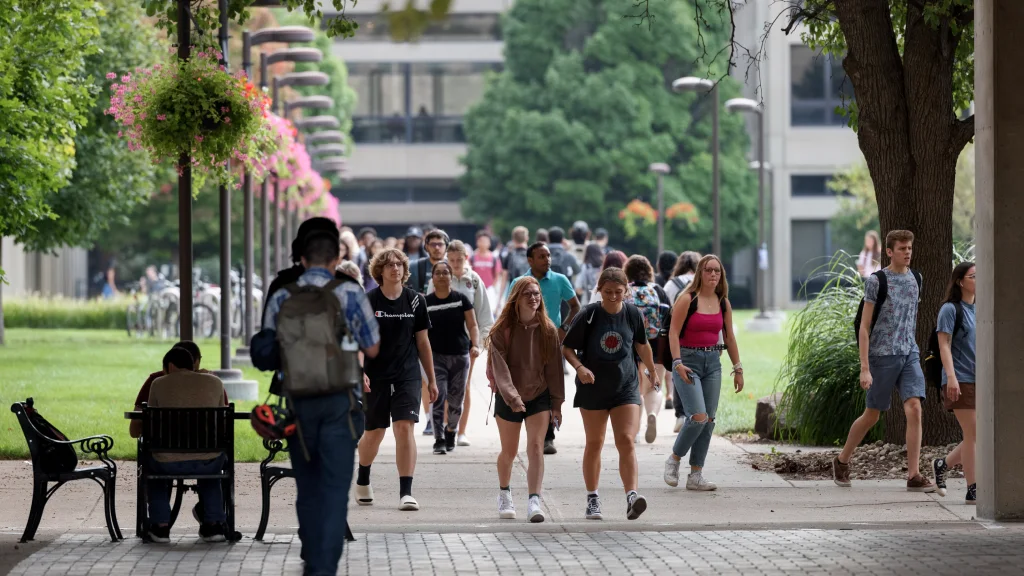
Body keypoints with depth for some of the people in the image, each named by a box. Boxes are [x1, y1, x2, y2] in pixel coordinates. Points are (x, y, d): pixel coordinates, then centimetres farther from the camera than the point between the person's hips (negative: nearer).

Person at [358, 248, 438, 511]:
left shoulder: (415, 300, 3)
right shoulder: (367, 301, -4)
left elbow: (423, 342, 10)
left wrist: (431, 379, 11)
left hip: (407, 377, 1)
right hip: (375, 378, -1)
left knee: (405, 428, -12)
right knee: (375, 433, 9)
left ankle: (406, 492, -12)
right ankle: (362, 480, 37)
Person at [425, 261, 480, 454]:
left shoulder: (461, 299, 2)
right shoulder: (426, 303, 1)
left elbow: (472, 325, 2)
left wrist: (475, 345, -13)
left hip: (460, 356, 1)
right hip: (436, 356, -1)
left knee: (456, 400, 9)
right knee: (437, 397, -14)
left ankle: (451, 433, 32)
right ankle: (439, 439, -13)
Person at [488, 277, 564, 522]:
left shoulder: (548, 329, -3)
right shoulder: (502, 329, -10)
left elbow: (554, 366, 1)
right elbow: (499, 366, -18)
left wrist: (557, 403, 1)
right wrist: (511, 397, -31)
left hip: (539, 396, 1)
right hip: (508, 399, -1)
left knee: (536, 447, -14)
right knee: (509, 451, 12)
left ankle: (534, 502, -21)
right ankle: (504, 494, 38)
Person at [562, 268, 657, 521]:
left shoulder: (633, 314, -3)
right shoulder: (588, 315, -10)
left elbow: (642, 345, 15)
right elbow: (566, 348, -4)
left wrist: (652, 371, 26)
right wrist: (579, 367, -22)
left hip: (626, 388, 1)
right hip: (593, 388, -1)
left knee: (626, 441, -12)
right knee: (594, 443, 8)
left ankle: (631, 498, -20)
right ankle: (593, 500, 19)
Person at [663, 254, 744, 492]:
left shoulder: (723, 303, 9)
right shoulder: (688, 299, -7)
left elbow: (729, 337, 15)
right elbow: (673, 332, -10)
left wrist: (737, 368, 12)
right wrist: (677, 363, -20)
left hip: (713, 362, 6)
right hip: (688, 360, -6)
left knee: (709, 421, 1)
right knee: (698, 417, -17)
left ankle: (696, 475, 7)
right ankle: (674, 459, 6)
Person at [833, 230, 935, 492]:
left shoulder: (915, 279, 10)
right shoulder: (876, 281, -7)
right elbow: (865, 326, -9)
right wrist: (865, 368, -13)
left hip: (909, 354, 4)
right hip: (882, 355, -4)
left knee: (914, 409, -12)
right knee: (872, 415, 6)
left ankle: (914, 475, -12)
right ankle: (842, 461, 28)